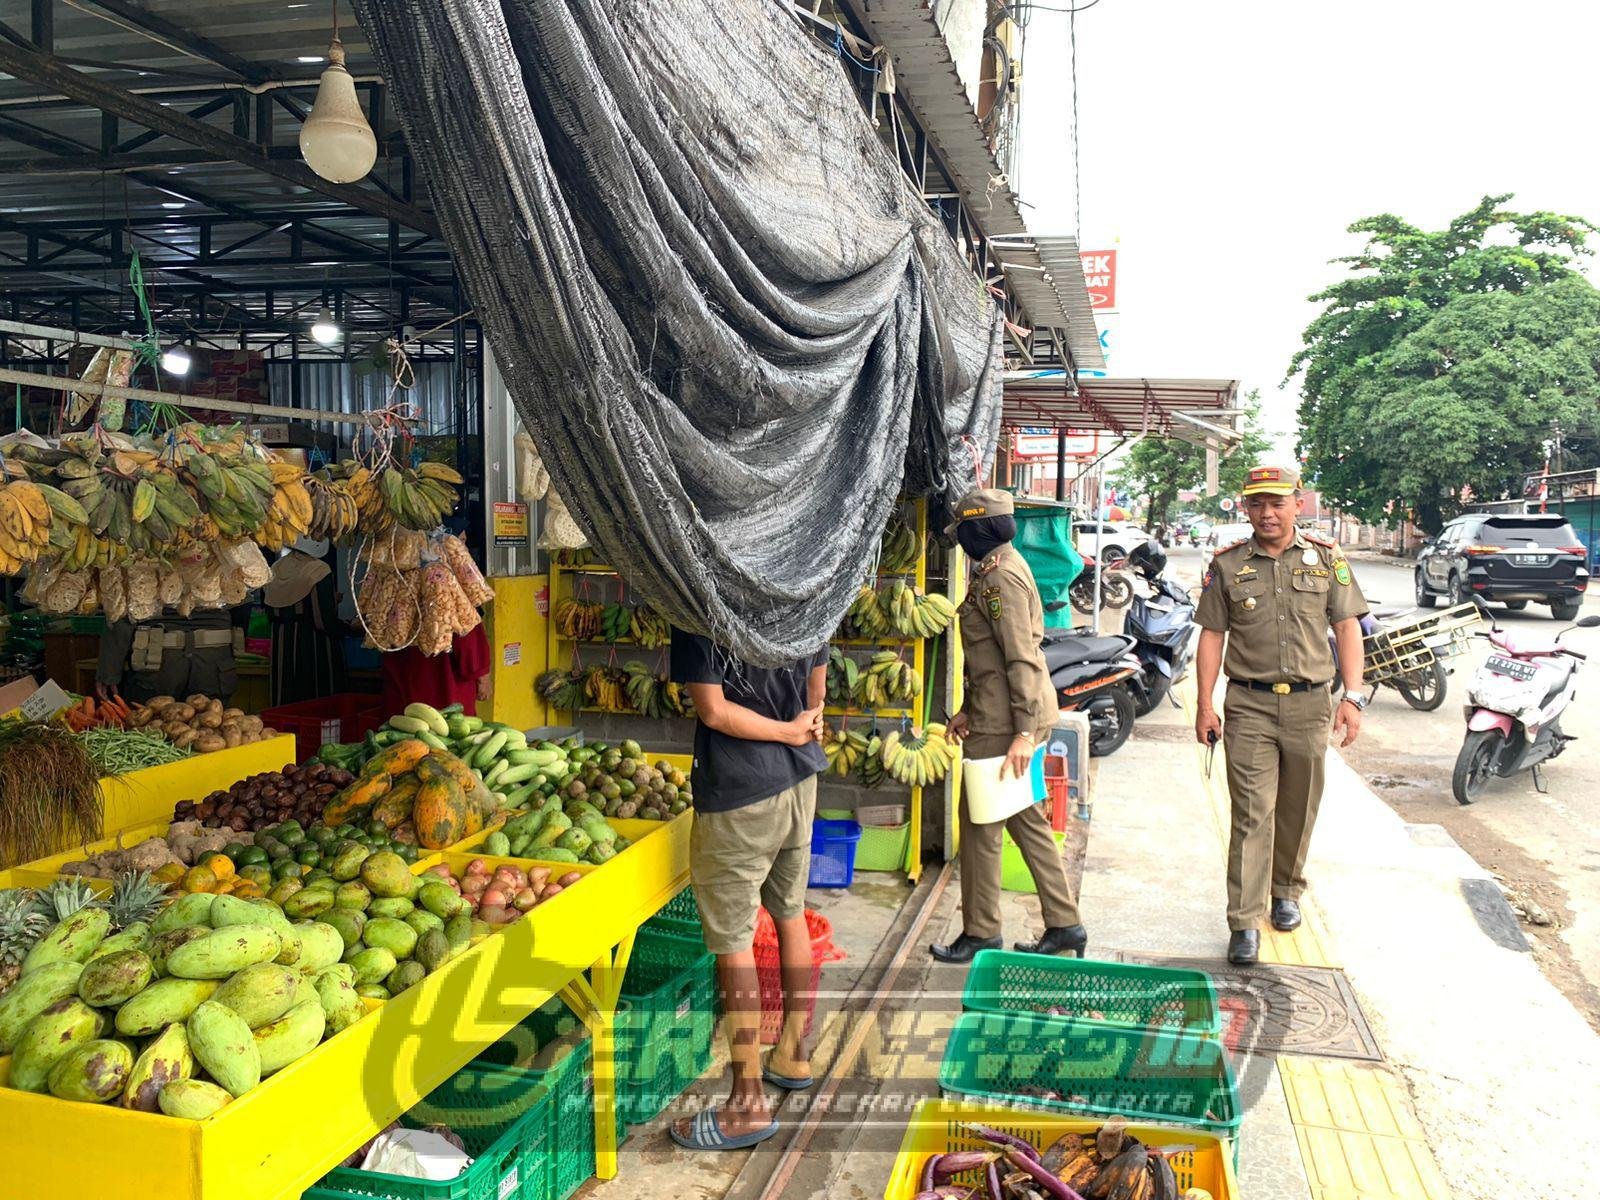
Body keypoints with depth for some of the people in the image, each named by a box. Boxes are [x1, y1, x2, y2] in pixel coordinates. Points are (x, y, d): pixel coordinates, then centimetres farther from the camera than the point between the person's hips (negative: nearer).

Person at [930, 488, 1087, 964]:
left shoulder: (1001, 577, -16)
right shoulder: (1000, 570, 15)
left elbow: (1022, 658, -22)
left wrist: (1024, 731, -24)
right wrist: (968, 709, 21)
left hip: (1004, 721, -10)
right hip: (1006, 713, 10)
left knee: (980, 822, 1)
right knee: (1026, 818, 15)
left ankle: (981, 934, 14)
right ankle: (1064, 924, 23)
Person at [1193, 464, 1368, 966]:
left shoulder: (1326, 558, 5)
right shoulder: (1227, 565, 3)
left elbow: (1347, 628, 4)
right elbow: (1212, 636, 3)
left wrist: (1353, 697, -5)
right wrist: (1205, 705, -3)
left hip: (1310, 703, 2)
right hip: (1249, 704, -1)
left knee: (1298, 810, 14)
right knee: (1252, 814, -5)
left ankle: (1286, 891, 36)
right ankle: (1244, 924, -2)